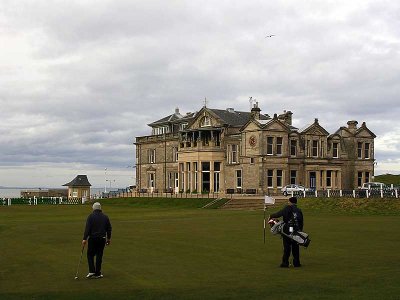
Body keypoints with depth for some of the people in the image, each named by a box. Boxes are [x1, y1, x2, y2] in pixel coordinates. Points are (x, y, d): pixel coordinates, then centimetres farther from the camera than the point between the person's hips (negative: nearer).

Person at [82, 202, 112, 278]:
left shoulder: (91, 216, -5)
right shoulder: (105, 217, 7)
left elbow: (87, 228, -12)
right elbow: (109, 228, 11)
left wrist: (84, 239, -11)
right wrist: (108, 238, 21)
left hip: (92, 238, -3)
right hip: (102, 239, 3)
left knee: (90, 255, 9)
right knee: (99, 255, 8)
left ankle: (92, 271, -2)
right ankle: (97, 273, 9)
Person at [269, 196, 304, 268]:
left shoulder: (288, 208, -6)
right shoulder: (299, 210, 11)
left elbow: (279, 214, -15)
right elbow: (301, 222, 14)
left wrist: (271, 216, -2)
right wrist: (300, 230, 20)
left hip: (287, 230, -4)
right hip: (296, 231, 4)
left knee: (287, 247, 0)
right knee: (295, 247, 11)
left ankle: (285, 263, 1)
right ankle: (296, 263, 14)